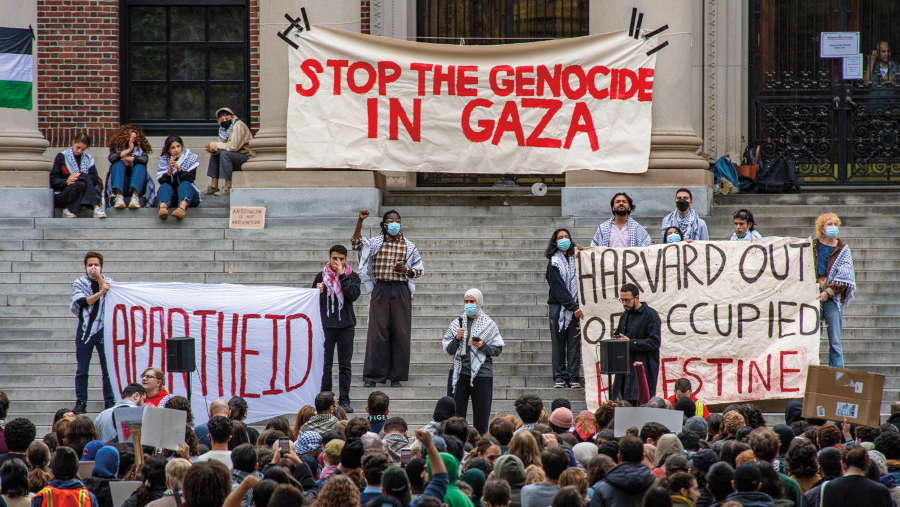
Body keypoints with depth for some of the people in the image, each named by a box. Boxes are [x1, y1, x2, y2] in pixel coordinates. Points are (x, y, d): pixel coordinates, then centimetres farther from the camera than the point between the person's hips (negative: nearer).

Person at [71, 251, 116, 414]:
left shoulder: (108, 281, 9)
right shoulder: (79, 283, 7)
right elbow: (82, 301, -10)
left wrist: (99, 277, -12)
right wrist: (101, 292, -18)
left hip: (103, 329, 0)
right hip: (85, 328, 0)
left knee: (108, 368, -1)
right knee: (82, 369, 2)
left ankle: (109, 402, 5)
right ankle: (81, 403, 7)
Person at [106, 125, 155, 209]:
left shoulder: (140, 150, 8)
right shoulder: (118, 149, 8)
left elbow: (145, 159, -16)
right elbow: (111, 158, -16)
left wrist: (126, 158, -11)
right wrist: (128, 150, -16)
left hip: (137, 186, 0)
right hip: (121, 186, 0)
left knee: (140, 165, -21)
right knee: (118, 163, -20)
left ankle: (135, 196, -41)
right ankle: (119, 196, -39)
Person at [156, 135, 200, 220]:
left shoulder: (191, 158, 1)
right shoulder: (163, 160, 2)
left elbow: (190, 179, -12)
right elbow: (162, 181, -12)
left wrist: (179, 168, -26)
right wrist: (170, 170, -28)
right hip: (171, 196, 1)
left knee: (184, 183, -32)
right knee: (165, 186, -29)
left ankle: (182, 207, -66)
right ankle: (163, 207, -64)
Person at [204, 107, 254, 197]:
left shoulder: (238, 126, -17)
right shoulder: (224, 129, 11)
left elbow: (233, 146, -27)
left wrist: (215, 145, -19)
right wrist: (212, 149, -17)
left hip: (248, 158, -9)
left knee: (225, 154, -28)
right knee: (214, 155, 4)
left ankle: (228, 188, -27)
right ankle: (213, 186, 1)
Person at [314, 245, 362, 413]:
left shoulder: (352, 277, 4)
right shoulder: (321, 276, 6)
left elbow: (353, 295, -13)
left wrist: (342, 275, -15)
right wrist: (318, 291, -13)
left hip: (346, 325, 0)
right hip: (326, 325, 0)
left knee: (345, 365, 3)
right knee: (325, 364, 0)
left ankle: (344, 400, 7)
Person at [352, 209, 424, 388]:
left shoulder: (408, 246, 9)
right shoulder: (375, 243, 6)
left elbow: (419, 269, 12)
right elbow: (357, 243, -9)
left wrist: (406, 270, -8)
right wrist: (360, 221, -16)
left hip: (401, 291, 1)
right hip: (380, 290, -1)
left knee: (400, 333, 1)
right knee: (377, 332, -3)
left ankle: (396, 376, 7)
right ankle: (373, 375, 2)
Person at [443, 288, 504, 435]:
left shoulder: (489, 325, 5)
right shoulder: (457, 323, 10)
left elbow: (498, 350, 4)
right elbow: (448, 350, 9)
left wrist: (483, 346, -12)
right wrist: (457, 339, -8)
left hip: (481, 373, -2)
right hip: (459, 373, 2)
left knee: (481, 414, -1)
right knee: (456, 412, -1)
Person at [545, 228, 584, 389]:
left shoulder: (574, 260, 13)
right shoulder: (554, 263, -1)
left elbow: (578, 283, 14)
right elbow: (559, 288, -8)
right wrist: (573, 307, -14)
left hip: (574, 307, 3)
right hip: (559, 306, -3)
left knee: (574, 343, 0)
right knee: (558, 342, -1)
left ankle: (574, 378, 2)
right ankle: (559, 377, 3)